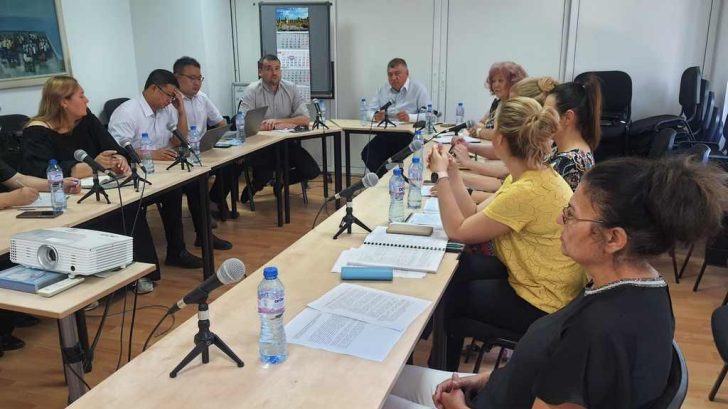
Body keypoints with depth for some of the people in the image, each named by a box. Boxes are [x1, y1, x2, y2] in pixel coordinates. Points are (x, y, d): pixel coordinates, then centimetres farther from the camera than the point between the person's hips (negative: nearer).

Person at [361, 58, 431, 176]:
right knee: (367, 153, -21)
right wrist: (375, 116, -11)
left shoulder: (418, 88, 2)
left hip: (409, 135, -4)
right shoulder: (383, 90, 17)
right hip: (385, 134, 4)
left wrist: (410, 117, -26)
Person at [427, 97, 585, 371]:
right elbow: (475, 215, 1)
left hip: (541, 305, -8)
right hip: (537, 279, 9)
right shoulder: (533, 174, -2)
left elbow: (457, 231, -21)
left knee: (447, 294, 5)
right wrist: (452, 172, -3)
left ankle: (444, 370, 34)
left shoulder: (526, 191, -33)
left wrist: (442, 175, -14)